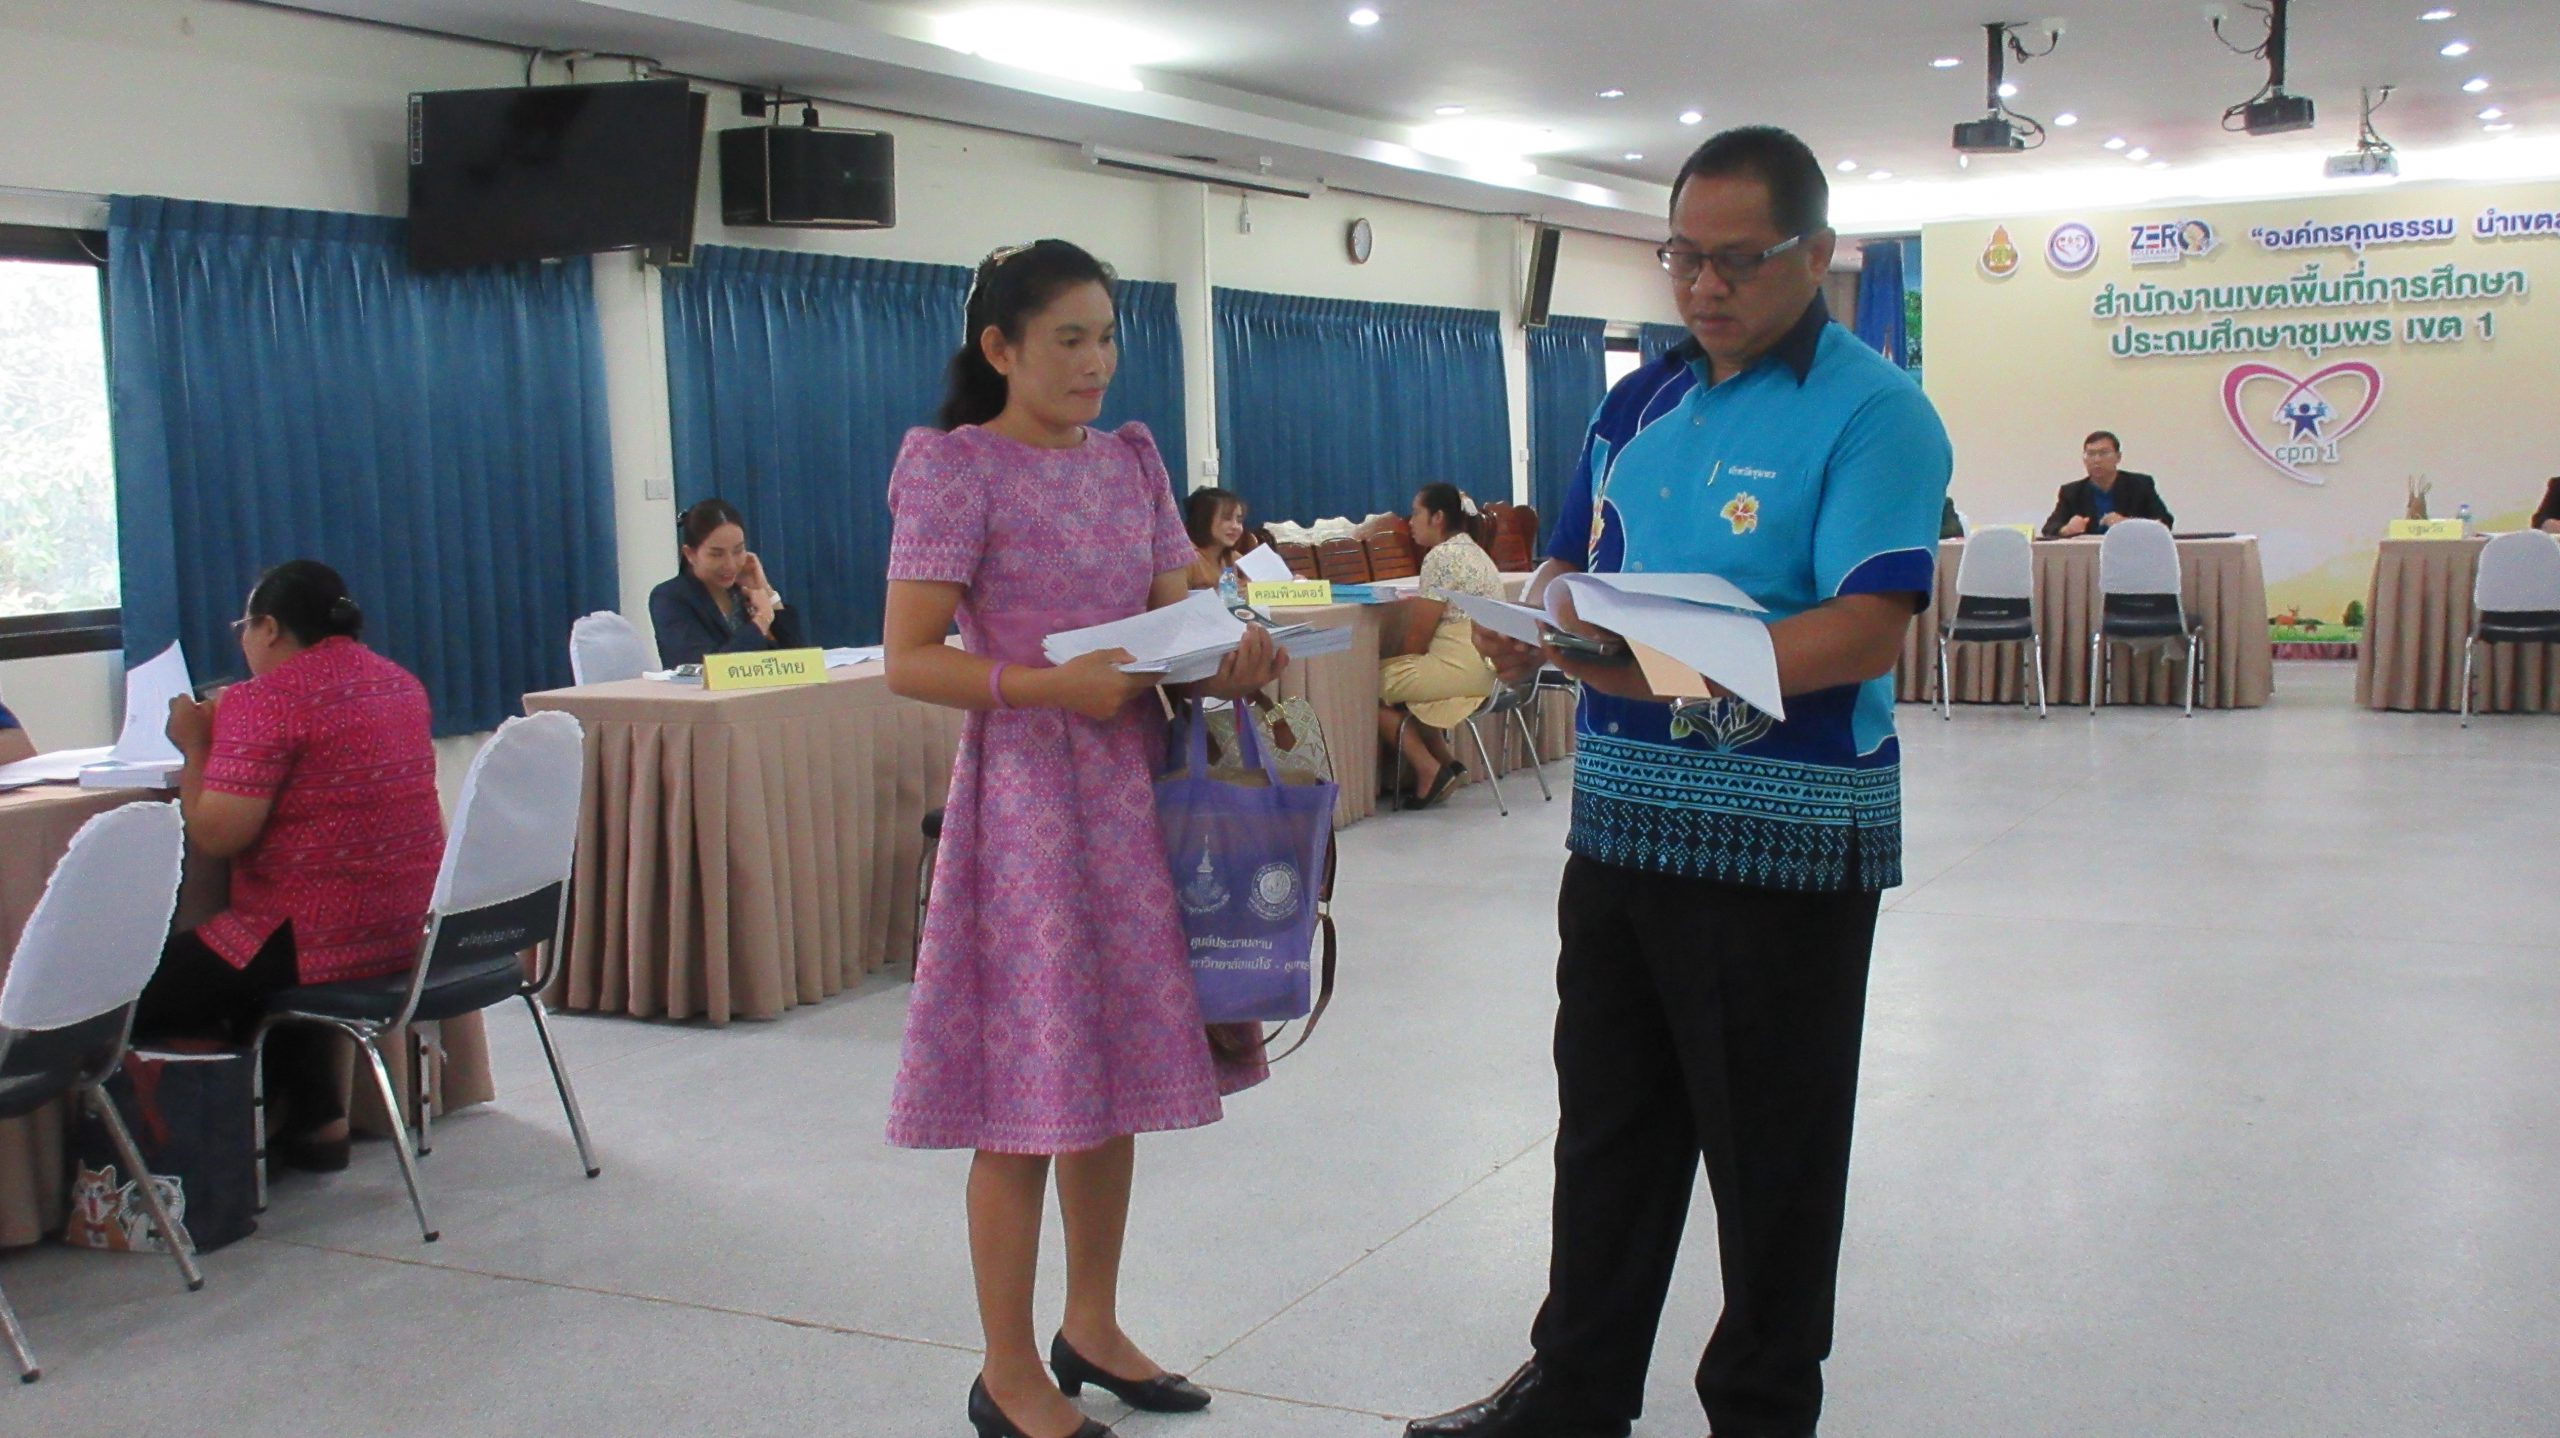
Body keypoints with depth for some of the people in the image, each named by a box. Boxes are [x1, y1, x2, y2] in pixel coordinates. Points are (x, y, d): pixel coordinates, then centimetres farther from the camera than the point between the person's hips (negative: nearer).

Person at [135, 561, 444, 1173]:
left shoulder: (263, 701, -14)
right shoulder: (401, 684, 10)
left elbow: (215, 834, -19)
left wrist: (196, 746, -3)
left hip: (323, 937, -9)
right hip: (414, 930, 9)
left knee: (143, 1000, 5)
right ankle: (314, 1117, 30)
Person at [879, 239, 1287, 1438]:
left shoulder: (1131, 459, 11)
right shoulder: (955, 466, -7)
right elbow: (909, 660, -12)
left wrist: (1228, 654, -11)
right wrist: (1055, 686, -23)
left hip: (1134, 785, 6)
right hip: (1025, 792, -6)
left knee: (1117, 1070, 13)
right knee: (1031, 1093, -1)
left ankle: (1091, 1327, 30)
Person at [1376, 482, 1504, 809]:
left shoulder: (1441, 557, -13)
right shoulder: (1470, 550, 18)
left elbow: (1417, 639, -12)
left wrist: (1393, 658, 5)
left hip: (1461, 668, -10)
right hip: (1487, 665, 10)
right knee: (1397, 675, 23)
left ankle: (1429, 770, -1)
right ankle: (1445, 764, 14)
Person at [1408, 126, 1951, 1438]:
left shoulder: (1870, 411, -10)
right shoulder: (1639, 403, 12)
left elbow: (1865, 632, -21)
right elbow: (1573, 566, 17)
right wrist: (1530, 624, -7)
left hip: (1779, 840, -7)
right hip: (1621, 823, 7)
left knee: (1771, 1158, 7)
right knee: (1606, 1129, 18)